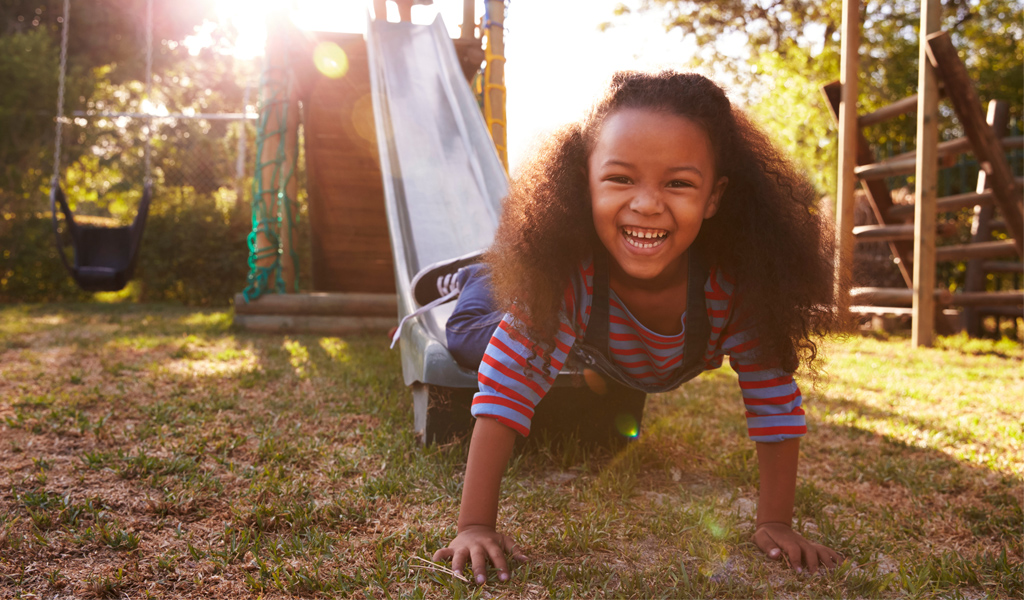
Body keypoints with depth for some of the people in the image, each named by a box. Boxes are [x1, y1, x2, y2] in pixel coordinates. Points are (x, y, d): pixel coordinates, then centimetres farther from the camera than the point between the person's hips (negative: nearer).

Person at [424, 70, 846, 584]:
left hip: (678, 372, 2)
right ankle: (473, 277, 36)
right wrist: (475, 526, -46)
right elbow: (508, 388, -44)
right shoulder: (565, 270, -45)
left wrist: (775, 524, -28)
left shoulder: (738, 281, -42)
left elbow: (773, 399, -30)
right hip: (588, 350, -2)